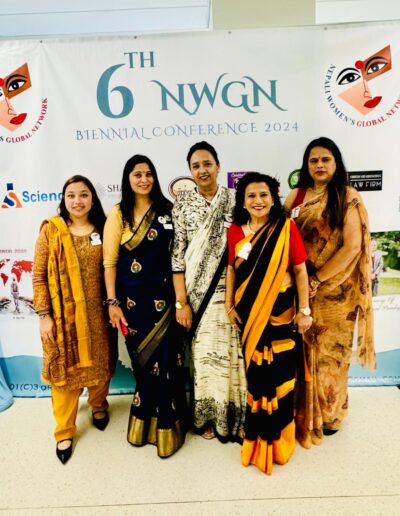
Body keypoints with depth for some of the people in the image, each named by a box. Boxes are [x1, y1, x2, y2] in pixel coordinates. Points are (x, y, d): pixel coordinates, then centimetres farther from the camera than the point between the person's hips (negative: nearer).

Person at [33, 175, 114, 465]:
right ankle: (64, 431, 28)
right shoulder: (51, 230, -5)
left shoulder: (102, 229, 2)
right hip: (62, 315, -2)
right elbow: (39, 276, -5)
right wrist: (44, 314, -8)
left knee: (99, 365, 16)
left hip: (96, 313, 2)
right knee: (65, 370, 10)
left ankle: (99, 406, 45)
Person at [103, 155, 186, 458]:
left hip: (164, 295, 1)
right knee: (143, 359, 10)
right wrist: (112, 302, -7)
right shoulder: (118, 214, 0)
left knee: (166, 360, 0)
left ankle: (165, 425, 22)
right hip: (133, 298, -1)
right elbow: (110, 261, -2)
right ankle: (146, 420, 35)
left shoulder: (167, 210, 5)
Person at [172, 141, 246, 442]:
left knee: (231, 352, 7)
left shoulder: (235, 200, 2)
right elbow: (178, 254, -4)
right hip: (196, 292, 0)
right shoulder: (183, 203, 0)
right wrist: (181, 302, -9)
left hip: (230, 291, 1)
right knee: (202, 352, 9)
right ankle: (206, 417, 31)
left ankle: (233, 417, 29)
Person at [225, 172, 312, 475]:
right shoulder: (235, 231, 1)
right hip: (249, 313, 2)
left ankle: (275, 437, 30)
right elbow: (232, 269, 6)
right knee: (255, 373, 14)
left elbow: (300, 270, -5)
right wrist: (229, 305, 3)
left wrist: (304, 310, -6)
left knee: (279, 375, 7)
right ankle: (258, 435, 35)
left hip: (280, 313, -2)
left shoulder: (286, 228, -7)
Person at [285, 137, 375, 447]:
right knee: (304, 351, 11)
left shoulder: (348, 198, -6)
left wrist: (316, 280, -16)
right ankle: (304, 413, 31)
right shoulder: (297, 196, 6)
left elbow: (352, 246, -14)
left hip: (335, 291, -3)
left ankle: (329, 414, 33)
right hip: (301, 288, 3)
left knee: (330, 351, 11)